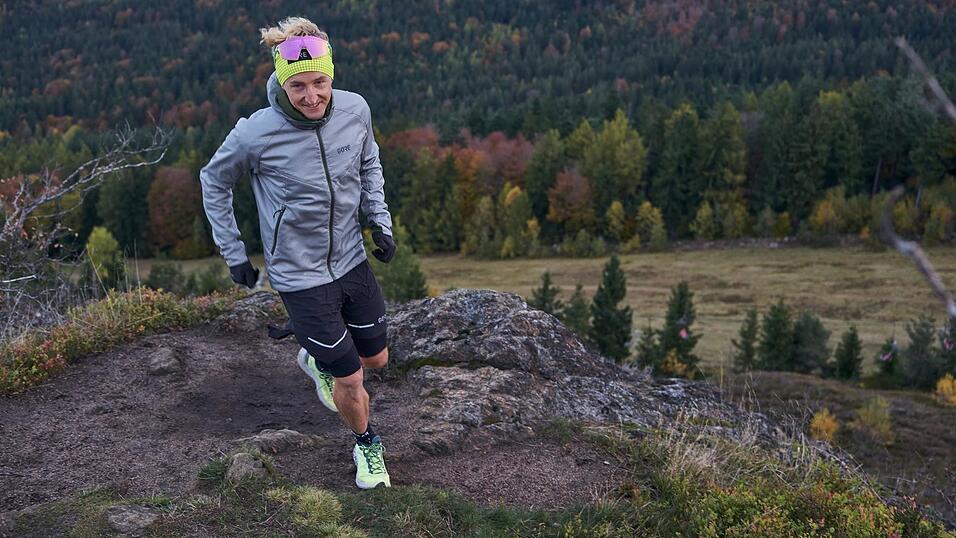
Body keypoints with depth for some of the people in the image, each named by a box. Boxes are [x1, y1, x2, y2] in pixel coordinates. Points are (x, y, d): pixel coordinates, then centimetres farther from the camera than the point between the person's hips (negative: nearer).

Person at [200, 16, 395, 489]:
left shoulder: (355, 110, -12)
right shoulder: (256, 134, -23)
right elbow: (214, 182, -3)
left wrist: (379, 220, 1)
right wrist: (233, 253, -1)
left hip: (352, 260, 5)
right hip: (300, 276, -5)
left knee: (375, 358, 20)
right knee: (350, 381, 2)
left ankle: (314, 360, 52)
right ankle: (367, 445, 33)